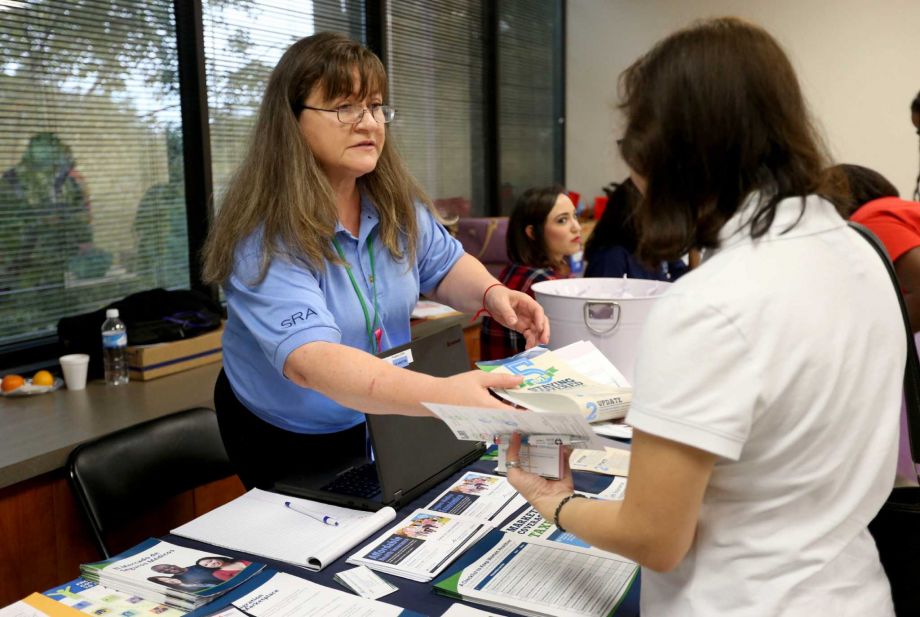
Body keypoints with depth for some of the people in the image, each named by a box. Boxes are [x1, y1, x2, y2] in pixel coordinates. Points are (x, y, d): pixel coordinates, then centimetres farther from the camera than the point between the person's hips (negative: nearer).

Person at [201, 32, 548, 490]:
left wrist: (491, 294, -18)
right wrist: (440, 395, -59)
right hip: (289, 440, -5)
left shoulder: (396, 203, -9)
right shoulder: (264, 240, -31)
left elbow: (444, 265, 6)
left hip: (386, 422, 6)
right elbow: (309, 358, -44)